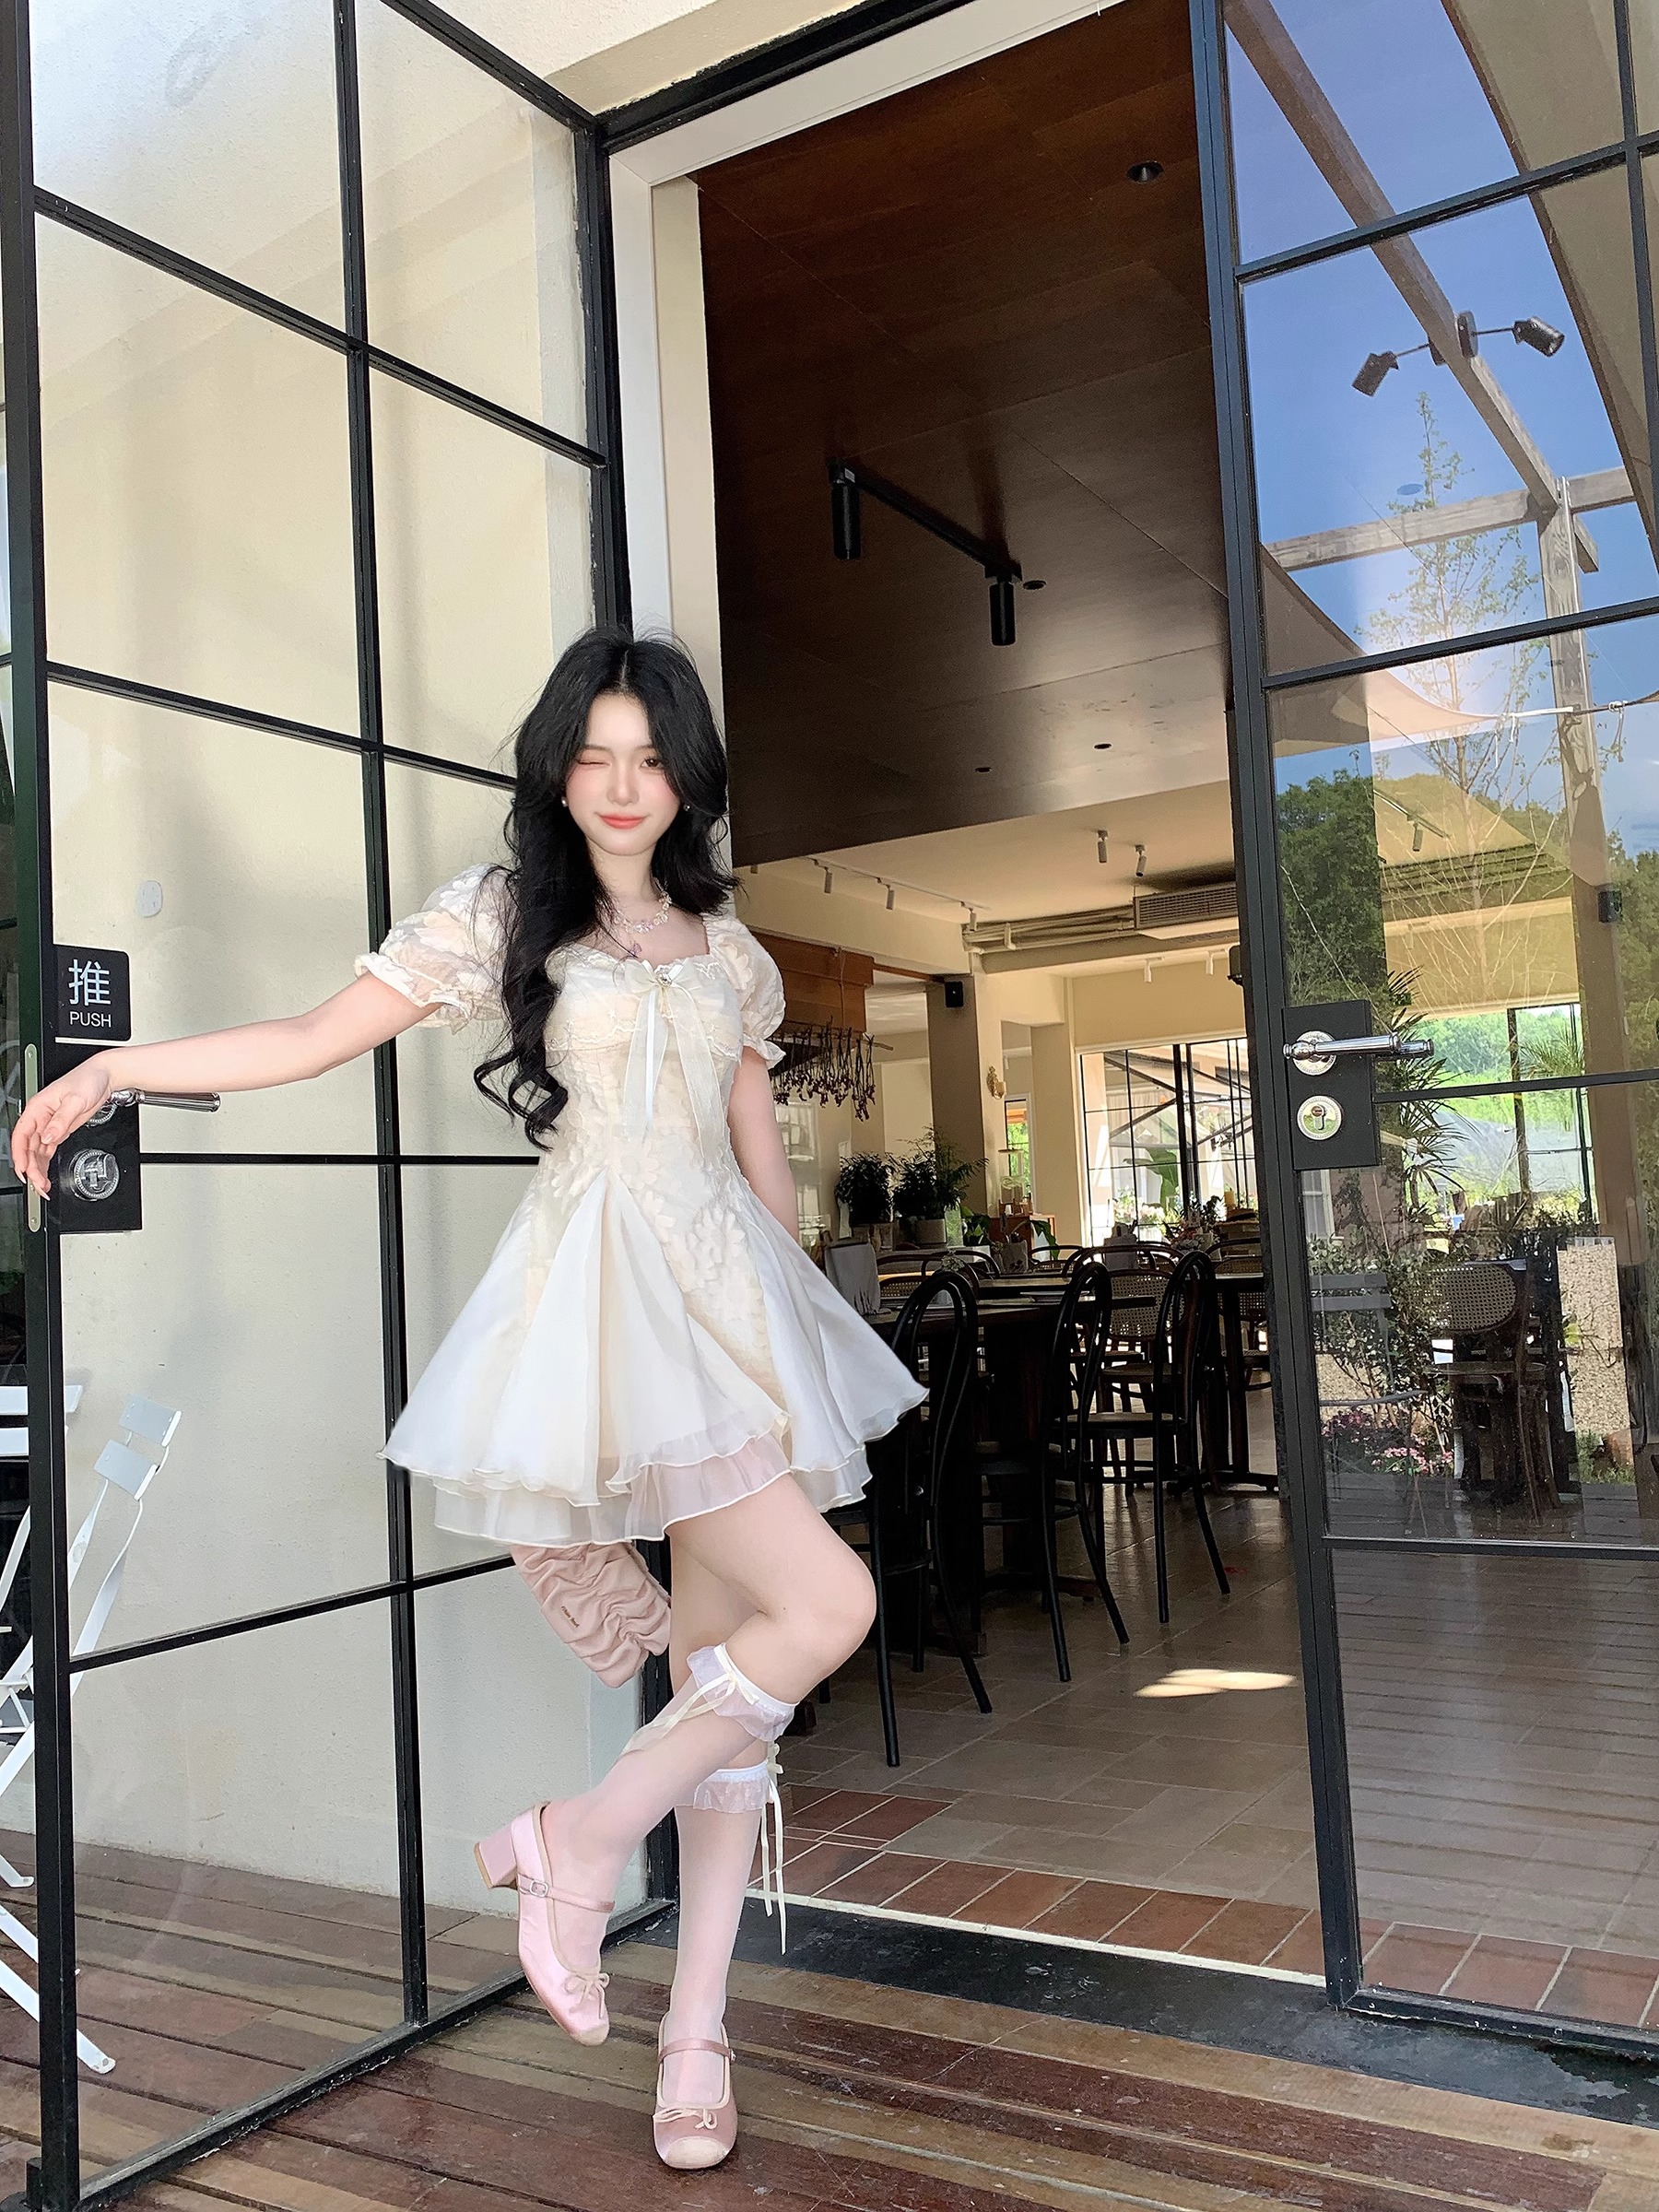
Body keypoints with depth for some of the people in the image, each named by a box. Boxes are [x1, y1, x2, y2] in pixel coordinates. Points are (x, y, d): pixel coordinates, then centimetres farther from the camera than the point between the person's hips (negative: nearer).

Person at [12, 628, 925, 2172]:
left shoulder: (722, 942, 16)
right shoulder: (501, 913, 3)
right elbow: (319, 1039, 2)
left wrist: (797, 1321, 17)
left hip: (730, 1291, 6)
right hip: (604, 1292, -6)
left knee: (724, 1659, 6)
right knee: (826, 1603, -17)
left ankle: (696, 2031, 17)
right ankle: (580, 1843, 2)